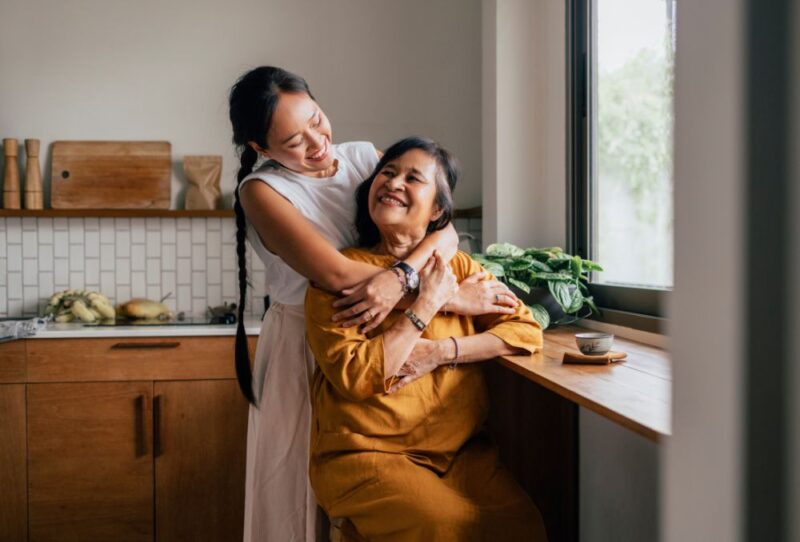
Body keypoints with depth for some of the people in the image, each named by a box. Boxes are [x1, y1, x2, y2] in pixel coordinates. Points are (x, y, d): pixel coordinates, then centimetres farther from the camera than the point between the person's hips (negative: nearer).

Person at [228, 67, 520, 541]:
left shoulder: (363, 157, 1)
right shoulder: (261, 190, -12)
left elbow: (445, 230, -10)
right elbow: (336, 274, -26)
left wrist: (398, 278, -31)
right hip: (303, 354, -3)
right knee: (304, 494, 3)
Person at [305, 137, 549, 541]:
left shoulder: (459, 266, 9)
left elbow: (527, 330, 1)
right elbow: (354, 377, -15)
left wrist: (440, 352, -12)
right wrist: (426, 305, -13)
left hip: (462, 450, 4)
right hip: (366, 454, -3)